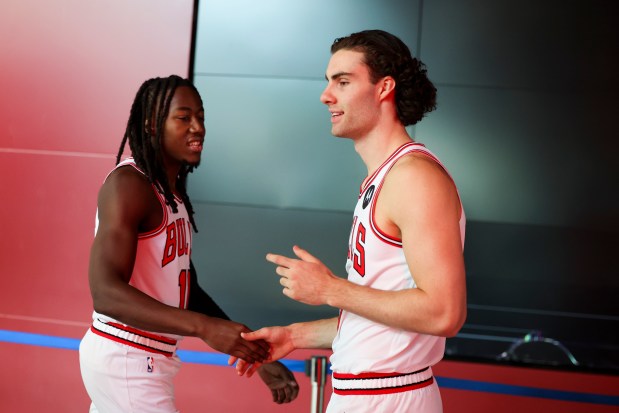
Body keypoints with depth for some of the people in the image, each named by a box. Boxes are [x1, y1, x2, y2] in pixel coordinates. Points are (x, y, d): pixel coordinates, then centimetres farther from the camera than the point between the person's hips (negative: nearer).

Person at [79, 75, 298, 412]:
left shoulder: (174, 193, 13)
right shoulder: (129, 183, -15)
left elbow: (188, 292, 18)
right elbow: (105, 292, -27)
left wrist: (256, 354, 11)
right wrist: (204, 327, -35)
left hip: (150, 358, 9)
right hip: (127, 361, -9)